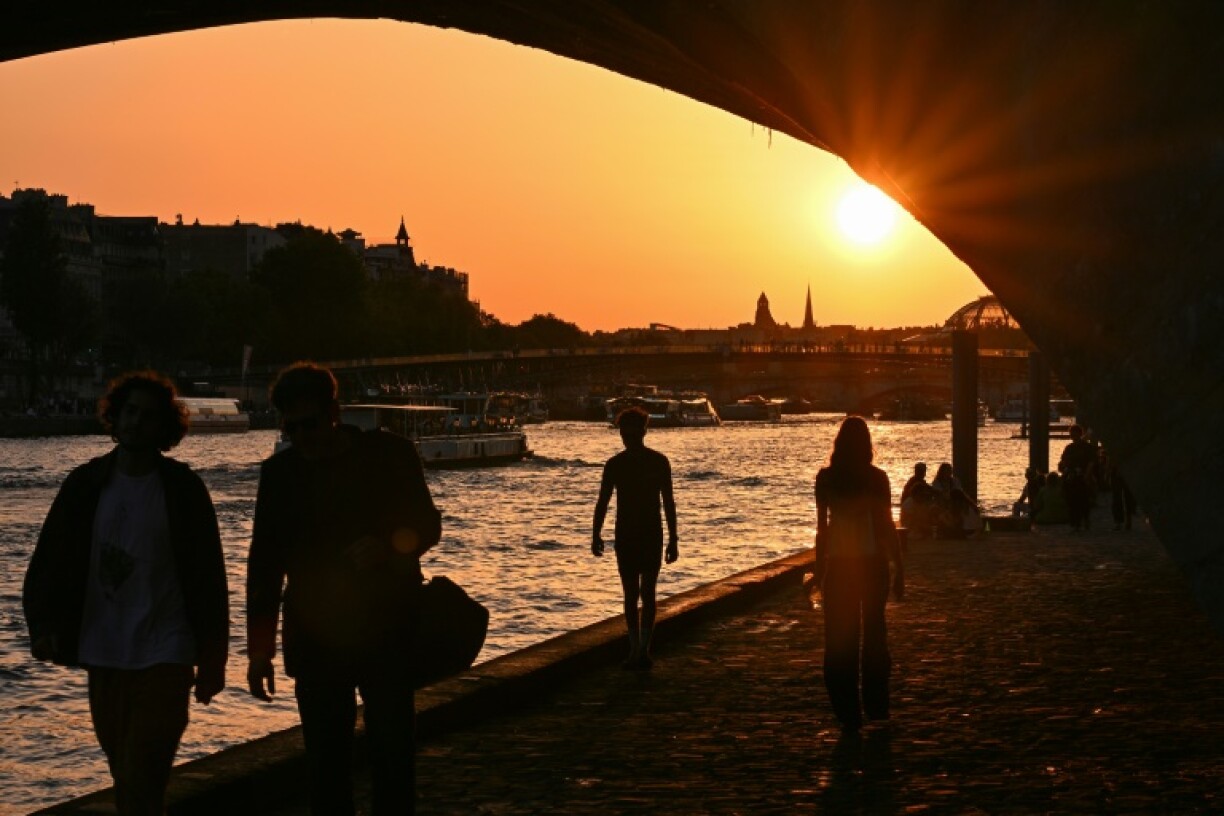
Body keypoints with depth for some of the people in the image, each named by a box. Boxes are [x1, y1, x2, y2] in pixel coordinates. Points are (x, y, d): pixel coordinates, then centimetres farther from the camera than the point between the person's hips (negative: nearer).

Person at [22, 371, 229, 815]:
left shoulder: (184, 489, -1)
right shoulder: (86, 484, 5)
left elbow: (209, 577, 1)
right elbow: (48, 561, 4)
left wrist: (212, 660, 0)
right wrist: (43, 623, -11)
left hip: (164, 656, -4)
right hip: (103, 656, 4)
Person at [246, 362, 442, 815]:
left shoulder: (390, 454, -1)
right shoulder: (279, 473, 4)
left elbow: (426, 526, 5)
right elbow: (264, 564, 8)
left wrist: (387, 546, -17)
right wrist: (260, 649, 6)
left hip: (387, 636, -2)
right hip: (315, 640, 2)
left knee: (393, 757, -4)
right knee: (325, 762, 4)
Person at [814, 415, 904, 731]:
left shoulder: (825, 478, -3)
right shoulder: (876, 478, -6)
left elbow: (822, 527, 0)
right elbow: (887, 527, -5)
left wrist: (820, 569, 8)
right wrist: (899, 569, 2)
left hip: (838, 565, 0)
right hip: (872, 563, 0)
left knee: (840, 639, 6)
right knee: (874, 633, 14)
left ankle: (849, 713, 4)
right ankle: (876, 706, 20)